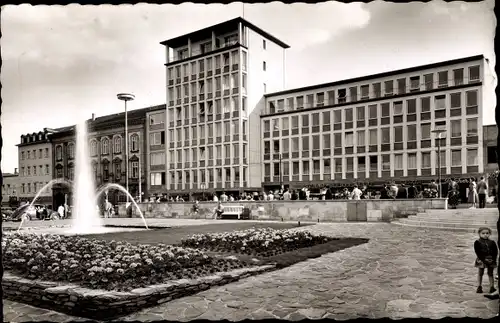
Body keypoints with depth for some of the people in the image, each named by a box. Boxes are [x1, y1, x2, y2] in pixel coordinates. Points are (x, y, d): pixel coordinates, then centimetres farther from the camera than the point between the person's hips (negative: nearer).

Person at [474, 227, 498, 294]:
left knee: (490, 274, 8)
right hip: (481, 260, -2)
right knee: (480, 273, 5)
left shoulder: (492, 242, 4)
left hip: (491, 260, 2)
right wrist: (483, 259, -17)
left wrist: (493, 259, -12)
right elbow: (477, 252, -9)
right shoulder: (477, 242, -4)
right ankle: (479, 287, 12)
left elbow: (495, 251, 2)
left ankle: (492, 287, 12)